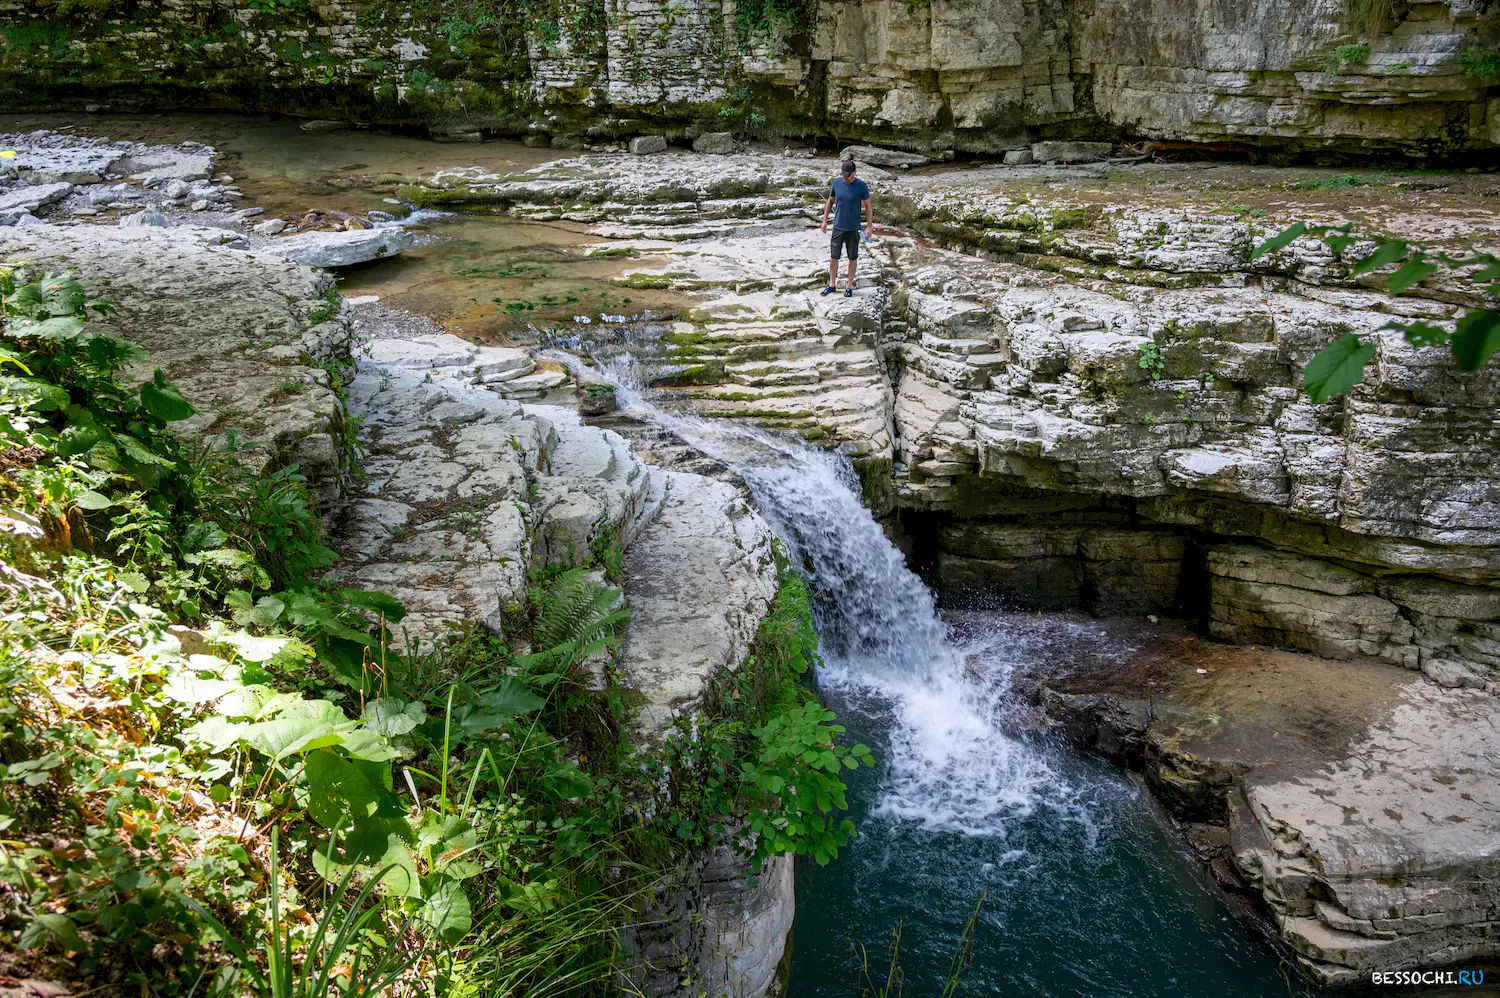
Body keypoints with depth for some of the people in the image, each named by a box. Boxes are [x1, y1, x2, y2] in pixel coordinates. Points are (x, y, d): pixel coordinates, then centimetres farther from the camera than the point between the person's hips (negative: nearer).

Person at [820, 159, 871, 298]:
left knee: (853, 258, 7)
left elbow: (868, 206, -5)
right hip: (838, 227, 3)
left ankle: (849, 286, 20)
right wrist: (825, 220, 11)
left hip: (853, 229, -3)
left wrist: (869, 227, -7)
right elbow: (830, 201, 11)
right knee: (833, 256, 7)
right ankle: (832, 285, 21)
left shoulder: (861, 186, -11)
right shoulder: (837, 182, -2)